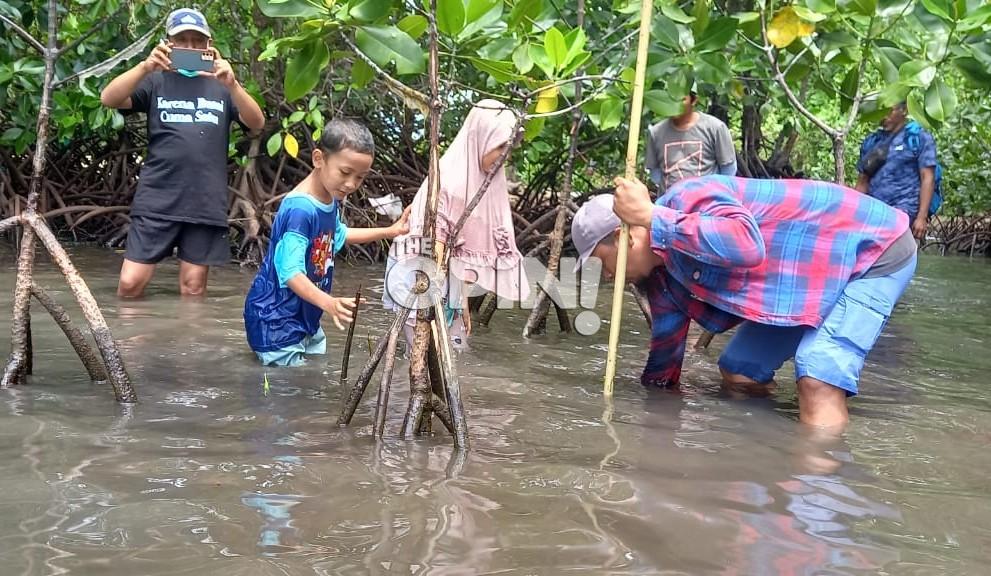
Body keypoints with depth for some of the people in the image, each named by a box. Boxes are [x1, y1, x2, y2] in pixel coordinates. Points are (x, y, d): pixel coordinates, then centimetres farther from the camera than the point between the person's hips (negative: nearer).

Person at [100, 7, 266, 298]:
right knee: (130, 283, -4)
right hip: (157, 201, -1)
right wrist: (145, 67, -23)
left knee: (193, 288, 6)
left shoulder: (220, 85, 9)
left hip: (206, 204, 1)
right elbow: (108, 99, -8)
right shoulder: (156, 81, 6)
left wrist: (232, 84, -22)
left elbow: (257, 123, -4)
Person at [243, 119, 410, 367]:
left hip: (306, 317, 10)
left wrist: (389, 231, 21)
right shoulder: (300, 209, -28)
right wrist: (328, 303, -48)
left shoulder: (331, 199, 2)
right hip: (276, 320, -10)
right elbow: (291, 272, -33)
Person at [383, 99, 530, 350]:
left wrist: (462, 300, 11)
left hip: (447, 276, 8)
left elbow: (468, 247, 10)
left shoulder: (482, 181, 5)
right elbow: (433, 245, -19)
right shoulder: (449, 178, -19)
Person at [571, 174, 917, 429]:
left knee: (817, 380, -25)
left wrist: (650, 216, -39)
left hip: (875, 247, -9)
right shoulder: (660, 273, 3)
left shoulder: (688, 198, -26)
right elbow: (665, 355, 15)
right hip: (815, 274, 10)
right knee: (739, 374, 8)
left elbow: (747, 246, -46)